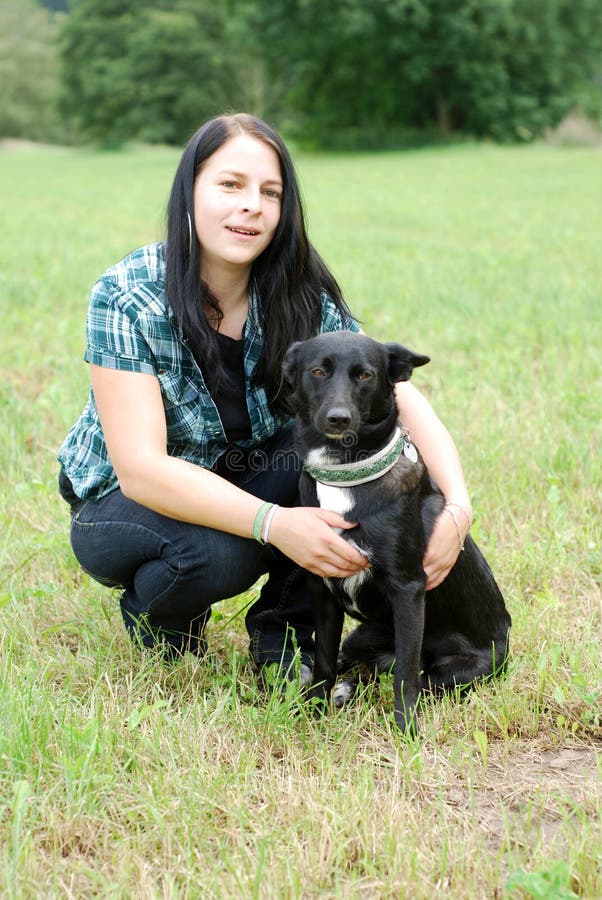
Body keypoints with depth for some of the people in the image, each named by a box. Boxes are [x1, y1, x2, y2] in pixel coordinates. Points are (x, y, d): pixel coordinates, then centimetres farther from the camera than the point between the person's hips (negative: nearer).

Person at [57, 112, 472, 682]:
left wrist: (457, 505, -36)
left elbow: (399, 398, -17)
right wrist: (274, 524, -43)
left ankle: (283, 636, -5)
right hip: (121, 505, -4)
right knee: (220, 553, -36)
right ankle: (152, 615, 1)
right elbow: (140, 468, -31)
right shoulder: (125, 297, -24)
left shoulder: (300, 298, -13)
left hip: (245, 485, 4)